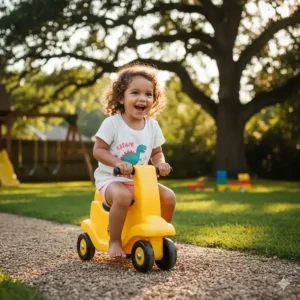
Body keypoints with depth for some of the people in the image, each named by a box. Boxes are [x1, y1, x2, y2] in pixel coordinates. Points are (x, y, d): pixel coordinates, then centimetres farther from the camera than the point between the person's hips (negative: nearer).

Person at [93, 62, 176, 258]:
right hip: (111, 178, -5)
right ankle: (115, 241, -19)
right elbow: (98, 150, -10)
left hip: (140, 180, 5)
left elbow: (156, 153, 13)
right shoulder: (112, 123, -12)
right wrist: (117, 163, -28)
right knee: (123, 196, -37)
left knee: (169, 197, -14)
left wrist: (161, 164, -10)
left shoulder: (152, 125, 3)